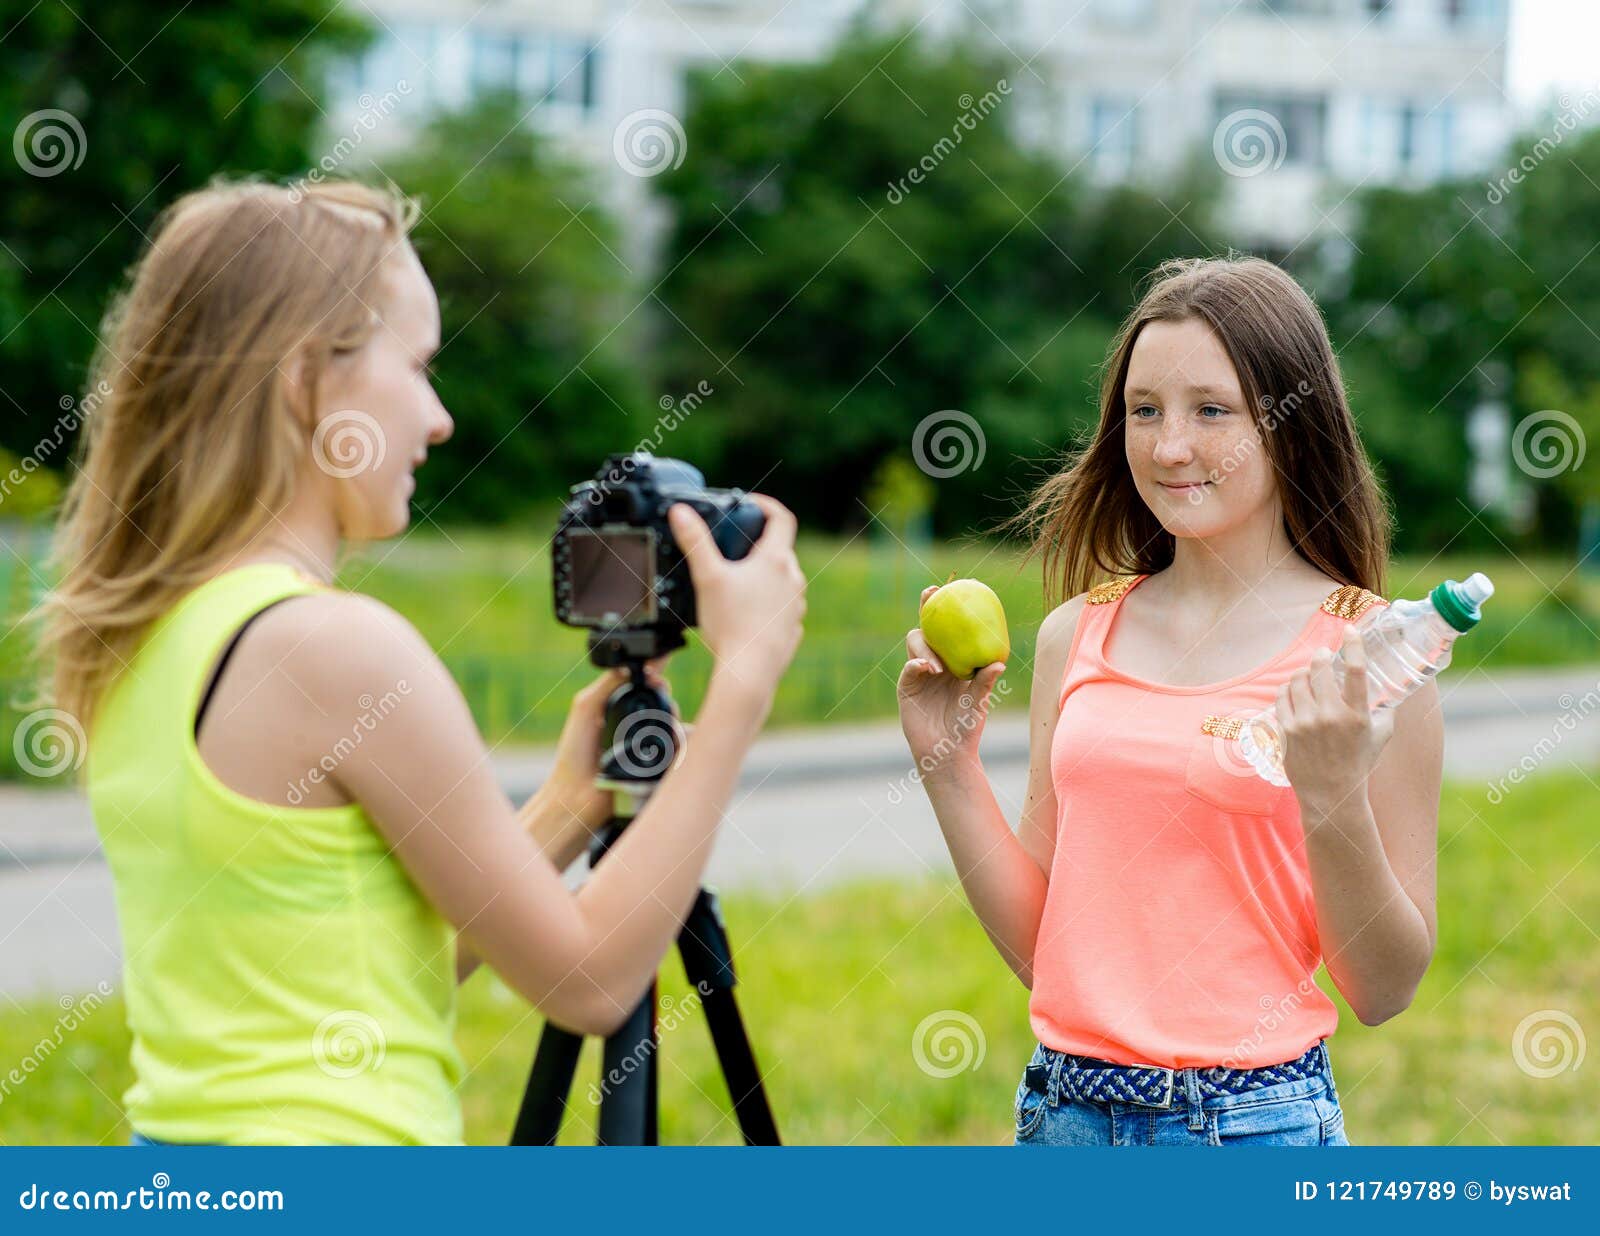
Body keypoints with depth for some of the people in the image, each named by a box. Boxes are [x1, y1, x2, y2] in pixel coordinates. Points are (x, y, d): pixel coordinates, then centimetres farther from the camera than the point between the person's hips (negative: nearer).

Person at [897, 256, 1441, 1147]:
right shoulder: (1076, 633, 5)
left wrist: (1334, 803, -19)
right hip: (1066, 1113, 4)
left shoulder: (1365, 654, -7)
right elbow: (1040, 946, 8)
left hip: (1256, 1122, -4)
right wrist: (950, 768, -1)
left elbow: (1385, 990, -5)